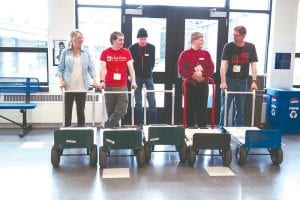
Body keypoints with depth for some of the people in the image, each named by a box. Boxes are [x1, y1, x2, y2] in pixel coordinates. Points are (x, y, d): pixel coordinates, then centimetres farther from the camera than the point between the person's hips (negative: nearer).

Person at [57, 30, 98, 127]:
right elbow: (60, 68, 5)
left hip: (82, 87, 1)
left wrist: (94, 79, -10)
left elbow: (91, 67, 4)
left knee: (81, 110, 6)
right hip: (68, 86, -1)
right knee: (68, 110, 3)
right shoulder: (65, 52, 4)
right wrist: (61, 80, -7)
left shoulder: (86, 53, 8)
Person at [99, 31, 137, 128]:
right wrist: (102, 81, -20)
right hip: (109, 86, -1)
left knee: (122, 110, -7)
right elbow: (103, 68, -5)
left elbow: (130, 67, -1)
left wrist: (133, 81, -14)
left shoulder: (126, 52, 5)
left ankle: (108, 126, 6)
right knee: (110, 111, 6)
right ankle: (112, 126, 21)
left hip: (122, 86, 1)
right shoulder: (105, 53, 2)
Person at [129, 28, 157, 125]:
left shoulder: (151, 47, -3)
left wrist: (149, 70, 11)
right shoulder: (132, 48, -6)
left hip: (148, 77, 1)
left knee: (152, 101, -3)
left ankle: (153, 122, 5)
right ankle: (140, 123, 14)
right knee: (138, 102, 5)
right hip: (137, 77, 0)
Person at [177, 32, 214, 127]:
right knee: (189, 108, 4)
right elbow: (181, 70, -7)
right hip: (189, 85, -2)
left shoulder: (206, 54, 8)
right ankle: (190, 127, 14)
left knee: (202, 108, 5)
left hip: (203, 85, 2)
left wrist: (202, 73, -16)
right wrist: (193, 74, -18)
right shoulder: (185, 54, 0)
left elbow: (211, 68, 2)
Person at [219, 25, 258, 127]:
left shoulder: (251, 47, 1)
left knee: (240, 109, 8)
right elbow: (223, 64, -12)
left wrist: (254, 82, -10)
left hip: (242, 81, 2)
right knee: (225, 107, 2)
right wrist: (223, 82, -20)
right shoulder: (228, 46, -6)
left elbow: (253, 65, 0)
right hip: (229, 80, -2)